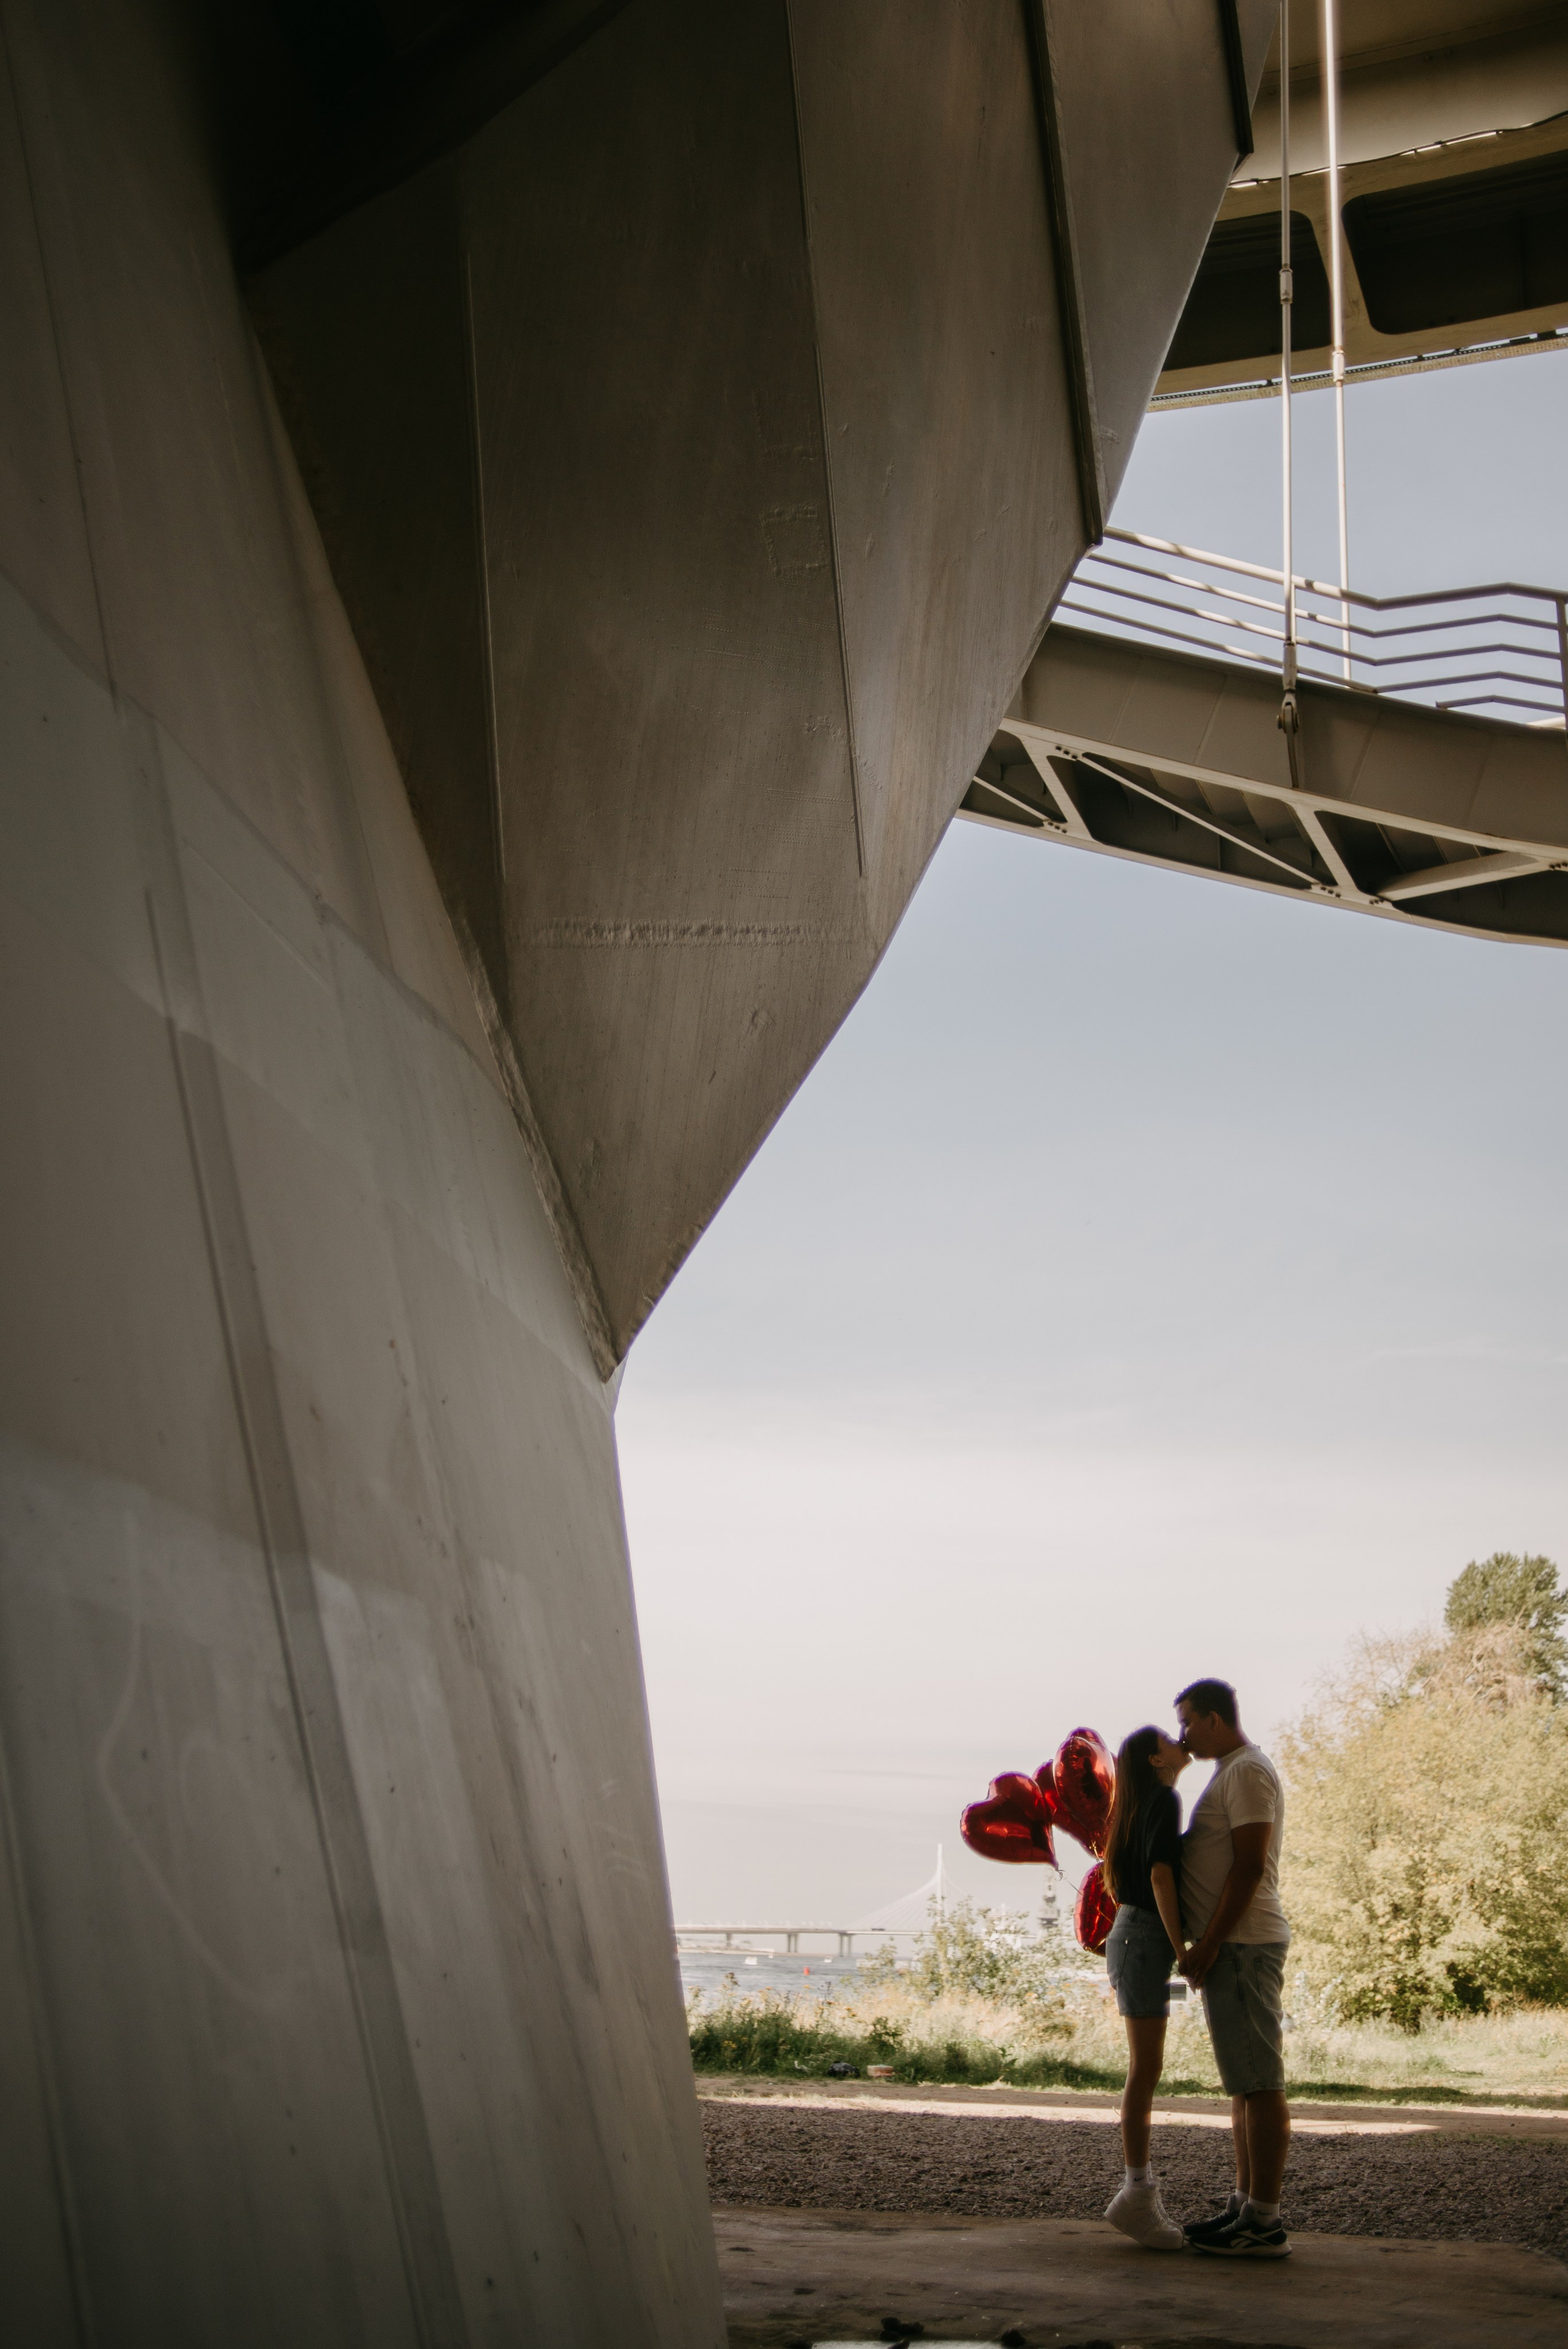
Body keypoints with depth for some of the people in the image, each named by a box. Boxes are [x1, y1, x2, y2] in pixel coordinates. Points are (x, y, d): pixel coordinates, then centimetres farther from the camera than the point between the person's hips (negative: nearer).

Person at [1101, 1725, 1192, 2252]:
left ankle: (1140, 2192, 10)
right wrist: (1182, 1948, -18)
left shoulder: (1144, 1807, 20)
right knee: (1146, 2068, -9)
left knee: (1145, 2069, 8)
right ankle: (1137, 2193, -10)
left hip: (1133, 1936, 9)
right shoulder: (1165, 1800, -9)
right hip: (1143, 1940, -9)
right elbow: (1160, 1875, -19)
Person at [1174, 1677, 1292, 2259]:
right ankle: (1247, 2204, 18)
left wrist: (1208, 1943, -20)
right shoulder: (1231, 1772, 19)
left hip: (1242, 1946, -11)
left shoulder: (1248, 1772, -12)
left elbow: (1248, 1866, -19)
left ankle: (1264, 2223, -8)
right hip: (1231, 1948, 11)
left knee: (1258, 2082, -9)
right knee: (1244, 2083, 12)